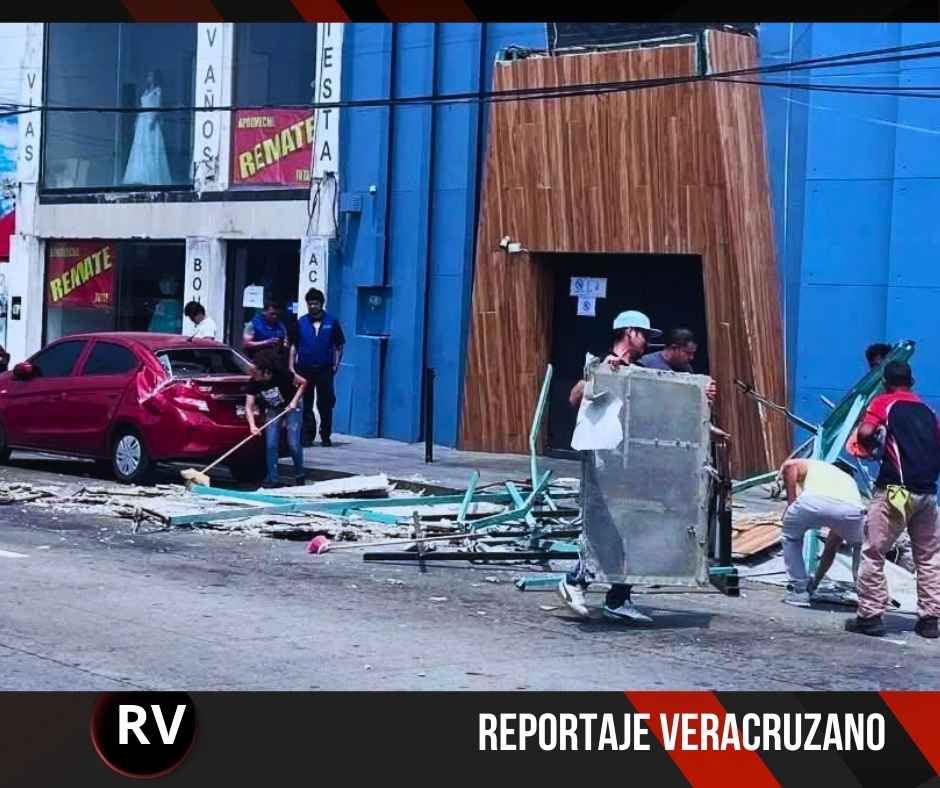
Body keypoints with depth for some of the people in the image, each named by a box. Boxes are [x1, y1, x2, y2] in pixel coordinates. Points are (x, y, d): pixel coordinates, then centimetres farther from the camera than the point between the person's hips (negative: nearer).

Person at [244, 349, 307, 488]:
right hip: (273, 411, 4)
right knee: (270, 445, -5)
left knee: (293, 444, -8)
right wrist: (252, 425, -36)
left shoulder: (281, 375, -30)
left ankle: (299, 476, 13)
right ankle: (272, 479, 4)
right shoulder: (254, 383, -20)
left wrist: (294, 401, -22)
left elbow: (303, 382, -16)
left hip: (291, 409, -4)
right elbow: (249, 406, -22)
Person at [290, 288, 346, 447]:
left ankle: (326, 436, 14)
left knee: (325, 404, 3)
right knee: (306, 405, 5)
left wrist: (335, 365, -2)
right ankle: (308, 436, 10)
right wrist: (292, 366, 0)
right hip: (305, 369, 1)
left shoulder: (332, 322, 3)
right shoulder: (301, 322, 6)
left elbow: (339, 346, 6)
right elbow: (293, 346, 8)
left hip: (324, 370, -1)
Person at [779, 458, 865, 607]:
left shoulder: (813, 466, 41)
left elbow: (789, 466, 12)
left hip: (814, 501, -2)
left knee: (790, 537, 31)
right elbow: (831, 548, 49)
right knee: (860, 546, 37)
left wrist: (791, 503, 21)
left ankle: (799, 591, 27)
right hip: (852, 509, 2)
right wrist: (815, 583, 57)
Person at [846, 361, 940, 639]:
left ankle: (870, 616, 2)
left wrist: (870, 446, 8)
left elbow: (865, 433, -12)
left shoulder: (883, 403, 3)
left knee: (873, 553, 3)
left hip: (897, 490, -5)